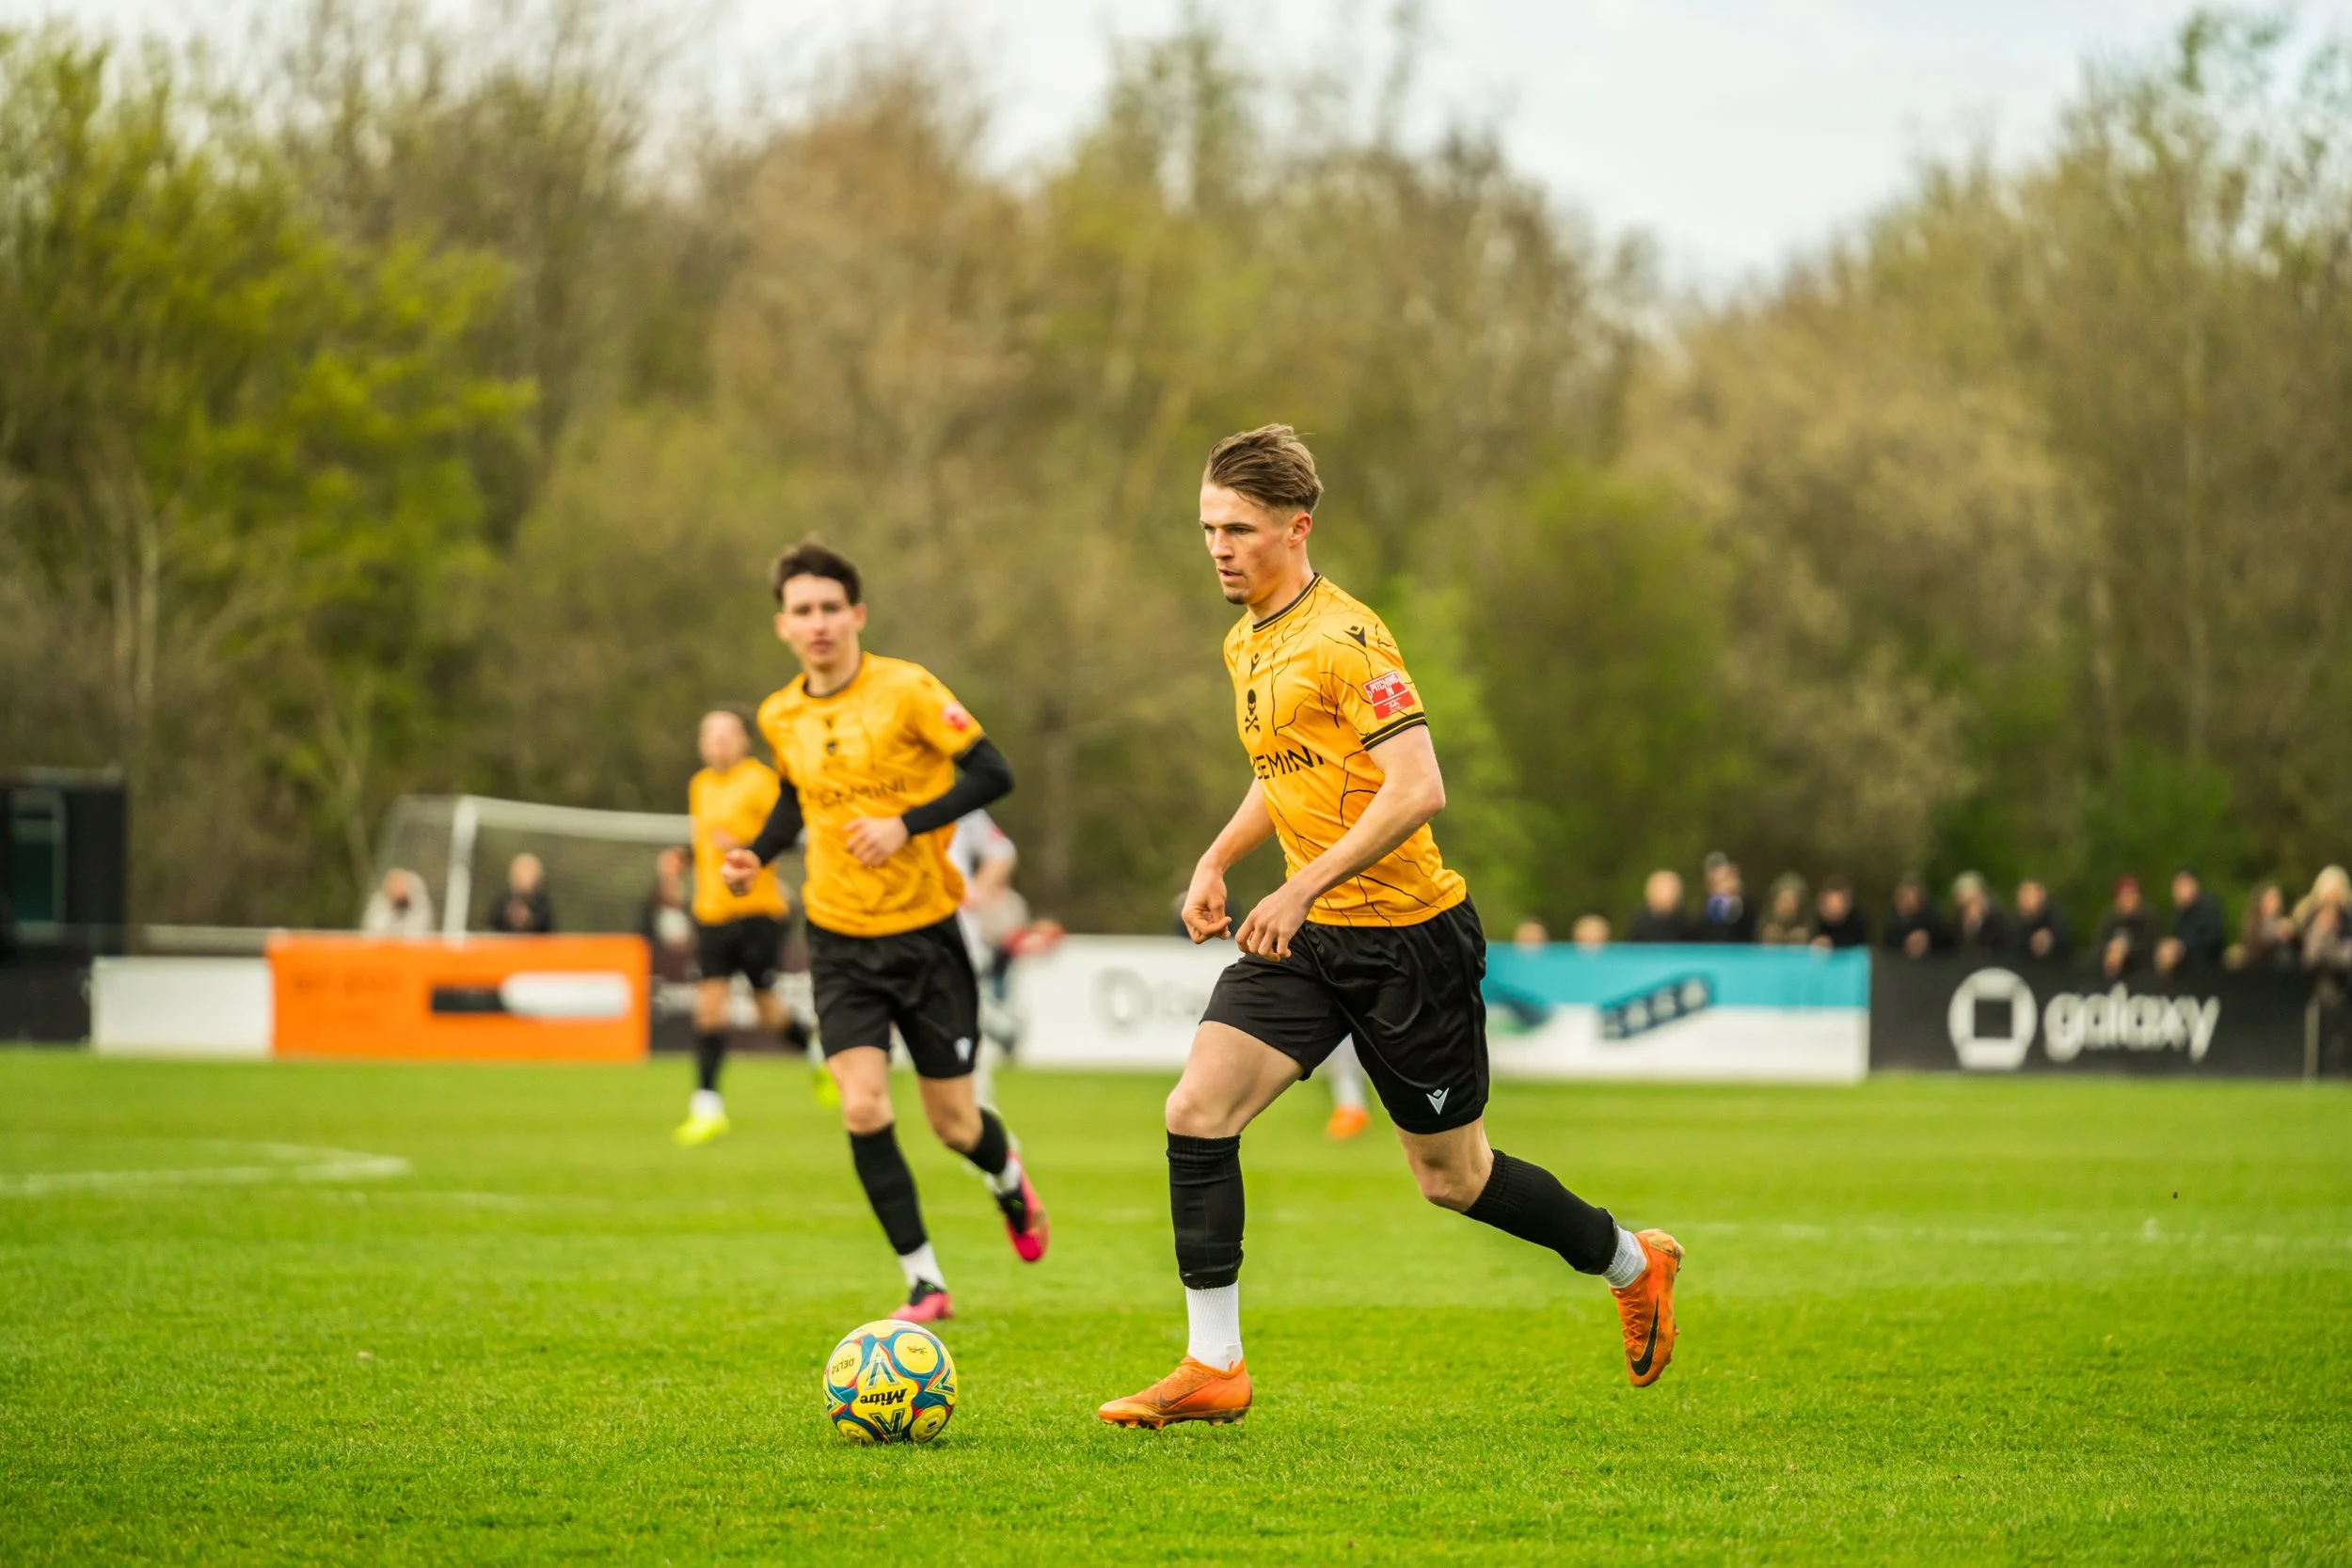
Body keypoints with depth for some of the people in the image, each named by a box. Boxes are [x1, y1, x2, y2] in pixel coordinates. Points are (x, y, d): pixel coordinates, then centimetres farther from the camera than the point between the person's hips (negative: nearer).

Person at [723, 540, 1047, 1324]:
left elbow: (991, 772, -14)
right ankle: (925, 1284, -5)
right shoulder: (781, 716, 2)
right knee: (862, 1109, -15)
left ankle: (1007, 1176, 42)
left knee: (954, 1124, 4)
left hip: (924, 933, -3)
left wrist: (906, 824, -25)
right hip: (839, 937, 3)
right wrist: (758, 854, 4)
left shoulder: (907, 690, -13)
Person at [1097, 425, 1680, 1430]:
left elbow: (1417, 789, -25)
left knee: (1452, 1177, 5)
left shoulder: (1344, 640, -18)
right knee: (1197, 1111, -11)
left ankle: (1633, 1264, 31)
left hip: (1406, 935, -8)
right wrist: (1216, 863, 13)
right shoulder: (1246, 646, 11)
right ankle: (1213, 1369, -7)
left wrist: (1305, 887, -27)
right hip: (1304, 934, 8)